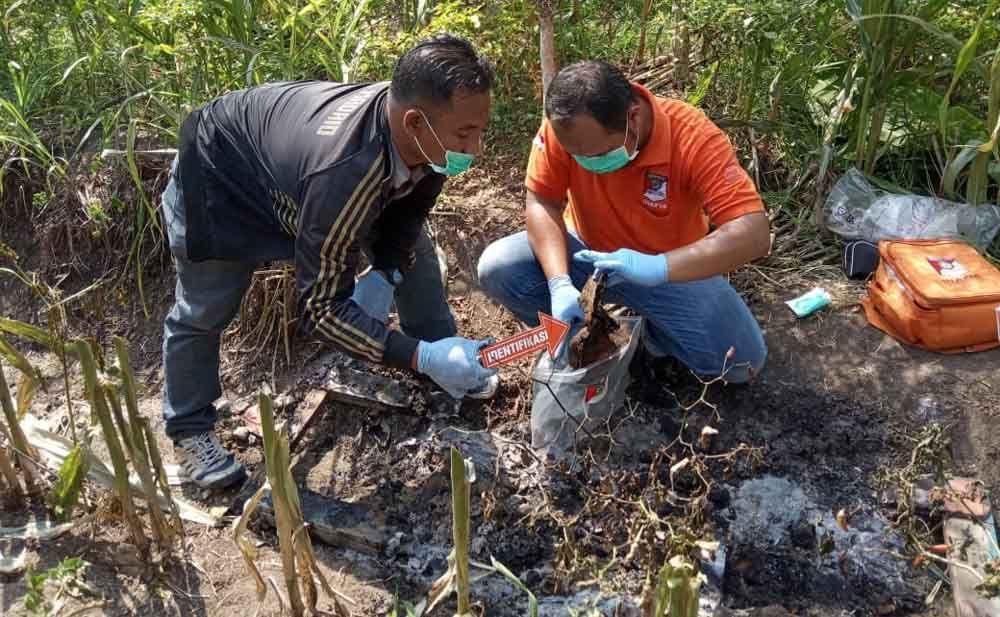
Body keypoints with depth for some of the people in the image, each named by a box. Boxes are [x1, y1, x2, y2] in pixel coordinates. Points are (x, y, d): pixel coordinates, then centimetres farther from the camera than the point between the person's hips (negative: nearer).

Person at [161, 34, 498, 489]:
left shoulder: (423, 139, -27)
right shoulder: (343, 175, -48)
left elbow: (408, 211, -5)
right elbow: (320, 307, -39)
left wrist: (383, 274, -22)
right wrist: (422, 357, -45)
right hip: (219, 176, -6)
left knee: (412, 248, 3)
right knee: (203, 311, -2)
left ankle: (447, 370, 21)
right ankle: (188, 428, 24)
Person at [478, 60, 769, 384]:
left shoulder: (693, 138, -30)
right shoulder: (563, 128, -23)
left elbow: (754, 233, -35)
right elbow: (541, 202, -17)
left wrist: (658, 267, -48)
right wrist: (560, 283, -33)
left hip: (671, 266, -1)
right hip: (587, 252, 2)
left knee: (742, 361, -18)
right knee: (496, 268, -23)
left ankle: (651, 328, 10)